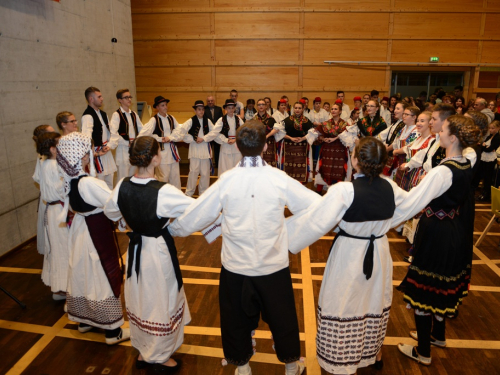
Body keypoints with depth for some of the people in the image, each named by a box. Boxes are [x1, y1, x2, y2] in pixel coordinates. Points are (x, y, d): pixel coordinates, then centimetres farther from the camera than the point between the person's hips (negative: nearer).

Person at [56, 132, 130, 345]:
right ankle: (113, 331, 18)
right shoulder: (89, 183, -30)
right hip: (97, 234, -8)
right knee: (103, 278, 4)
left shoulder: (68, 180, -4)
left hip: (80, 230, 8)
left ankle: (84, 320, 42)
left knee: (83, 274, 21)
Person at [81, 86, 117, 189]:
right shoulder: (88, 116, -16)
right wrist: (94, 153, -28)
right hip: (97, 154, -9)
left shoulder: (103, 114, 13)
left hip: (107, 151, 9)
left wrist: (108, 145, 2)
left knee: (109, 182, 17)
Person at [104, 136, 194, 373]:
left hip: (135, 249, 6)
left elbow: (110, 212, 9)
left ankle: (143, 353, 42)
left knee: (140, 300, 22)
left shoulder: (122, 186, -9)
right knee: (161, 303, 14)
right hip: (159, 252, -6)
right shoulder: (163, 192, -27)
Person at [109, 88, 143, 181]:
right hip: (123, 150, -6)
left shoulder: (133, 114, 12)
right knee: (123, 178, -6)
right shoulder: (117, 114, -8)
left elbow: (142, 129, 17)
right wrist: (127, 143, -19)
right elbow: (114, 133, -18)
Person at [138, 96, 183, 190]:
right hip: (162, 150, -5)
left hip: (173, 150, 6)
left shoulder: (171, 118, 9)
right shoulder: (154, 120, -8)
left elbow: (179, 132, 2)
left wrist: (170, 138, -14)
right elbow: (143, 134, -18)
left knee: (175, 175, 12)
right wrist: (159, 139, -13)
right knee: (163, 176, -4)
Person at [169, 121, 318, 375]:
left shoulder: (226, 180, -12)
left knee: (236, 315, 21)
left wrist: (171, 229, 14)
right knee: (281, 314, 20)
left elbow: (196, 213, -4)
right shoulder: (279, 178, -15)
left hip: (235, 263, 1)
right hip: (273, 263, 0)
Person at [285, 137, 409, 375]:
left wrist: (282, 234, -18)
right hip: (379, 255, 6)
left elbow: (315, 222, -28)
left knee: (344, 309, 13)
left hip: (349, 258, -5)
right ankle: (375, 354, 49)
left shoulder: (343, 191, -27)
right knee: (375, 303, 26)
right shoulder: (391, 188, -11)